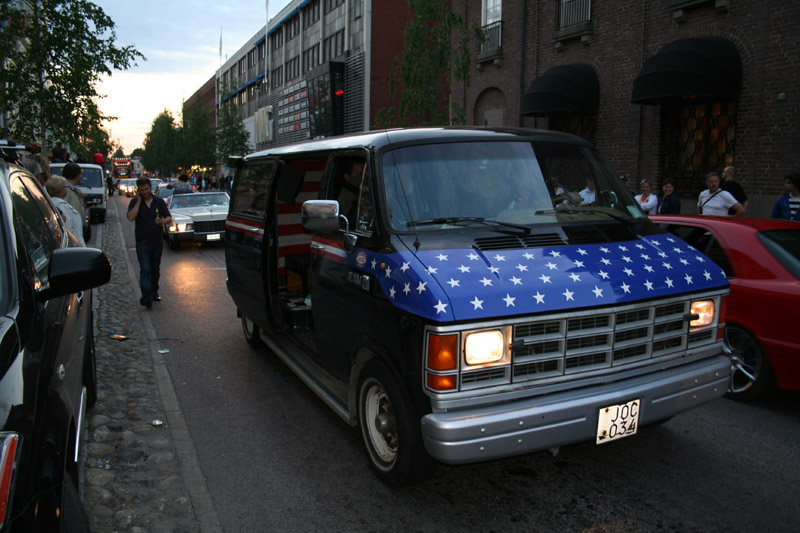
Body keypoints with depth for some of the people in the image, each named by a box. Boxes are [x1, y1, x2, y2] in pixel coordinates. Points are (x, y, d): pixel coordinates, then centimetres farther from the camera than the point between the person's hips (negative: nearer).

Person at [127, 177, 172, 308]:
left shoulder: (159, 201, 7)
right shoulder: (135, 202, 2)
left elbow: (169, 217, 5)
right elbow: (131, 217, -14)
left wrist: (163, 221, -18)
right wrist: (139, 201, -13)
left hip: (157, 241, 3)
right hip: (142, 242, -3)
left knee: (155, 269, 13)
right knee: (145, 269, -13)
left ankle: (154, 292, 27)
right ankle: (146, 297, -19)